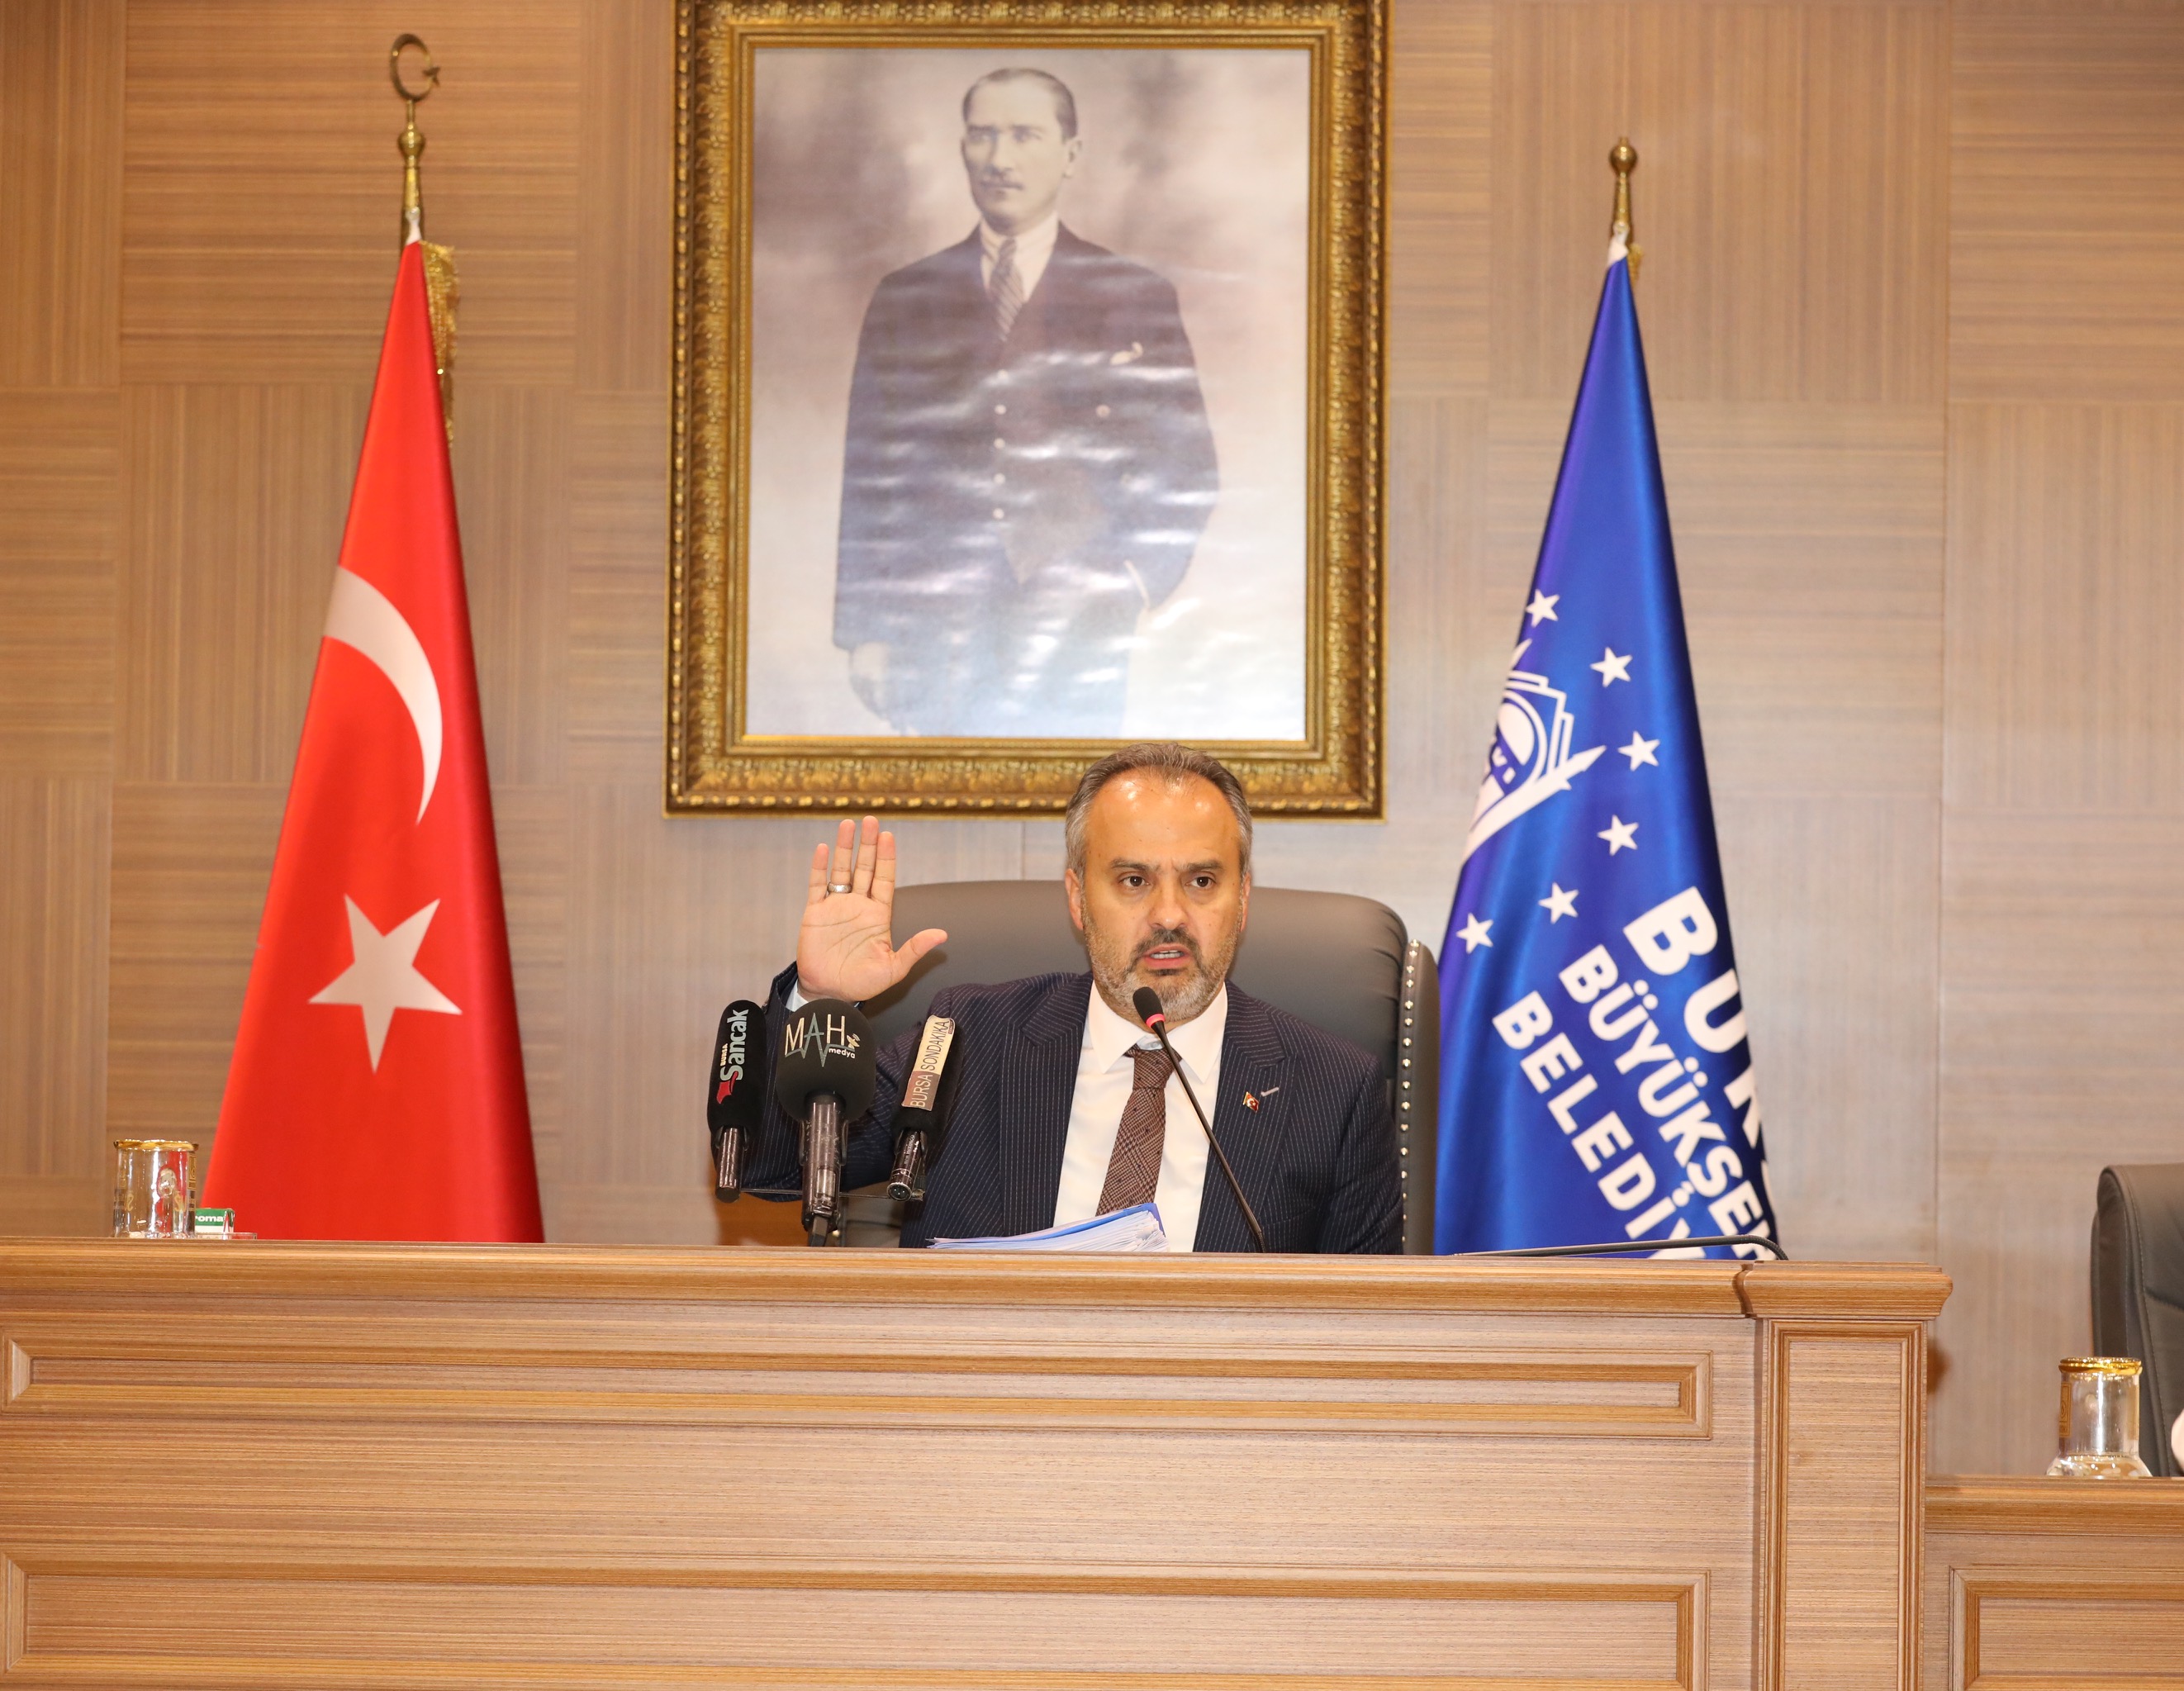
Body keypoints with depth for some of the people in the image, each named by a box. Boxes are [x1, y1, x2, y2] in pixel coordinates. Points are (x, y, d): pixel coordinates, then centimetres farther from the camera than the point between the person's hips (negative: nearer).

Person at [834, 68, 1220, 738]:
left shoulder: (1135, 299, 8)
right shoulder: (904, 300, 12)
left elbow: (1186, 472, 9)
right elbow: (868, 476, 10)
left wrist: (1134, 578, -7)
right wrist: (866, 634, 4)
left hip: (1075, 636, -1)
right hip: (936, 640, 1)